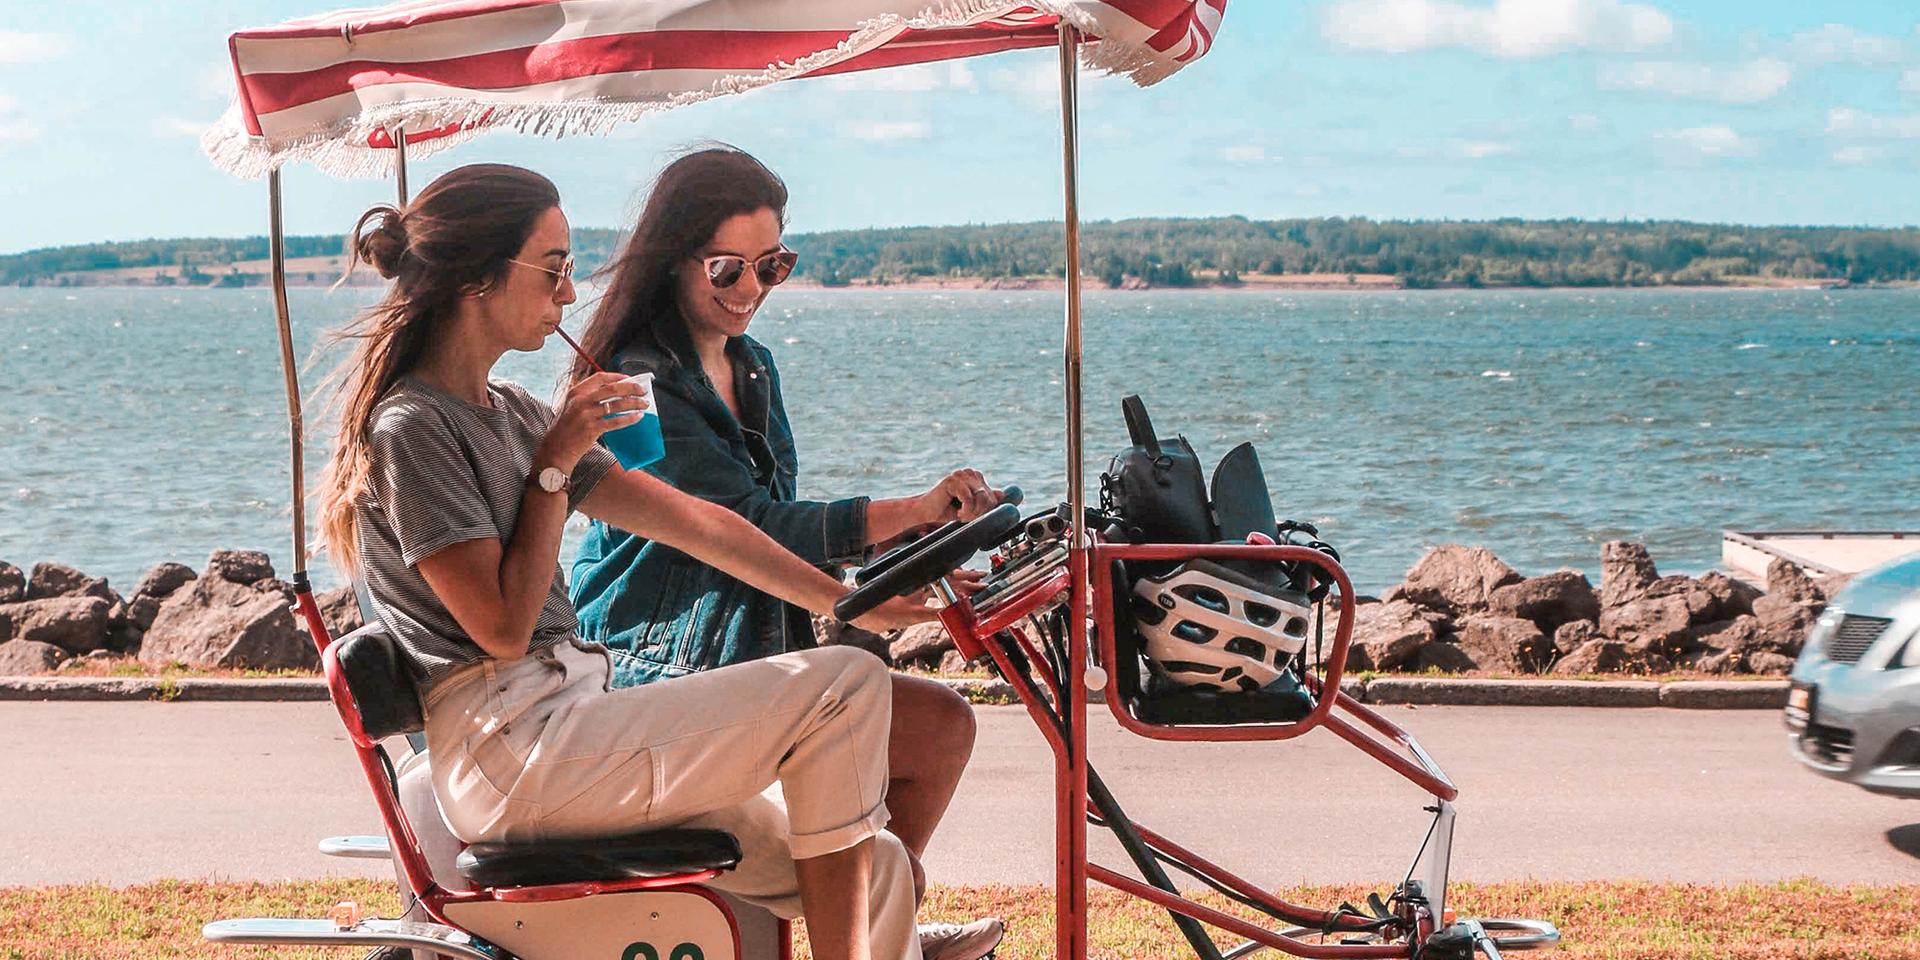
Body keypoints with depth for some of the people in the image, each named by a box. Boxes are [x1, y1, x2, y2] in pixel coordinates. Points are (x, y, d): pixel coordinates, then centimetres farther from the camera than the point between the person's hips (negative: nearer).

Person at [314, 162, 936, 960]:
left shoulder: (510, 413, 18)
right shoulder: (411, 427, -9)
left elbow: (690, 520, 15)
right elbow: (504, 626, -14)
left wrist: (854, 603, 13)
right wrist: (555, 465, -7)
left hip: (567, 728, 9)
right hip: (510, 751, -9)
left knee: (875, 869, -1)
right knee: (844, 686, -15)